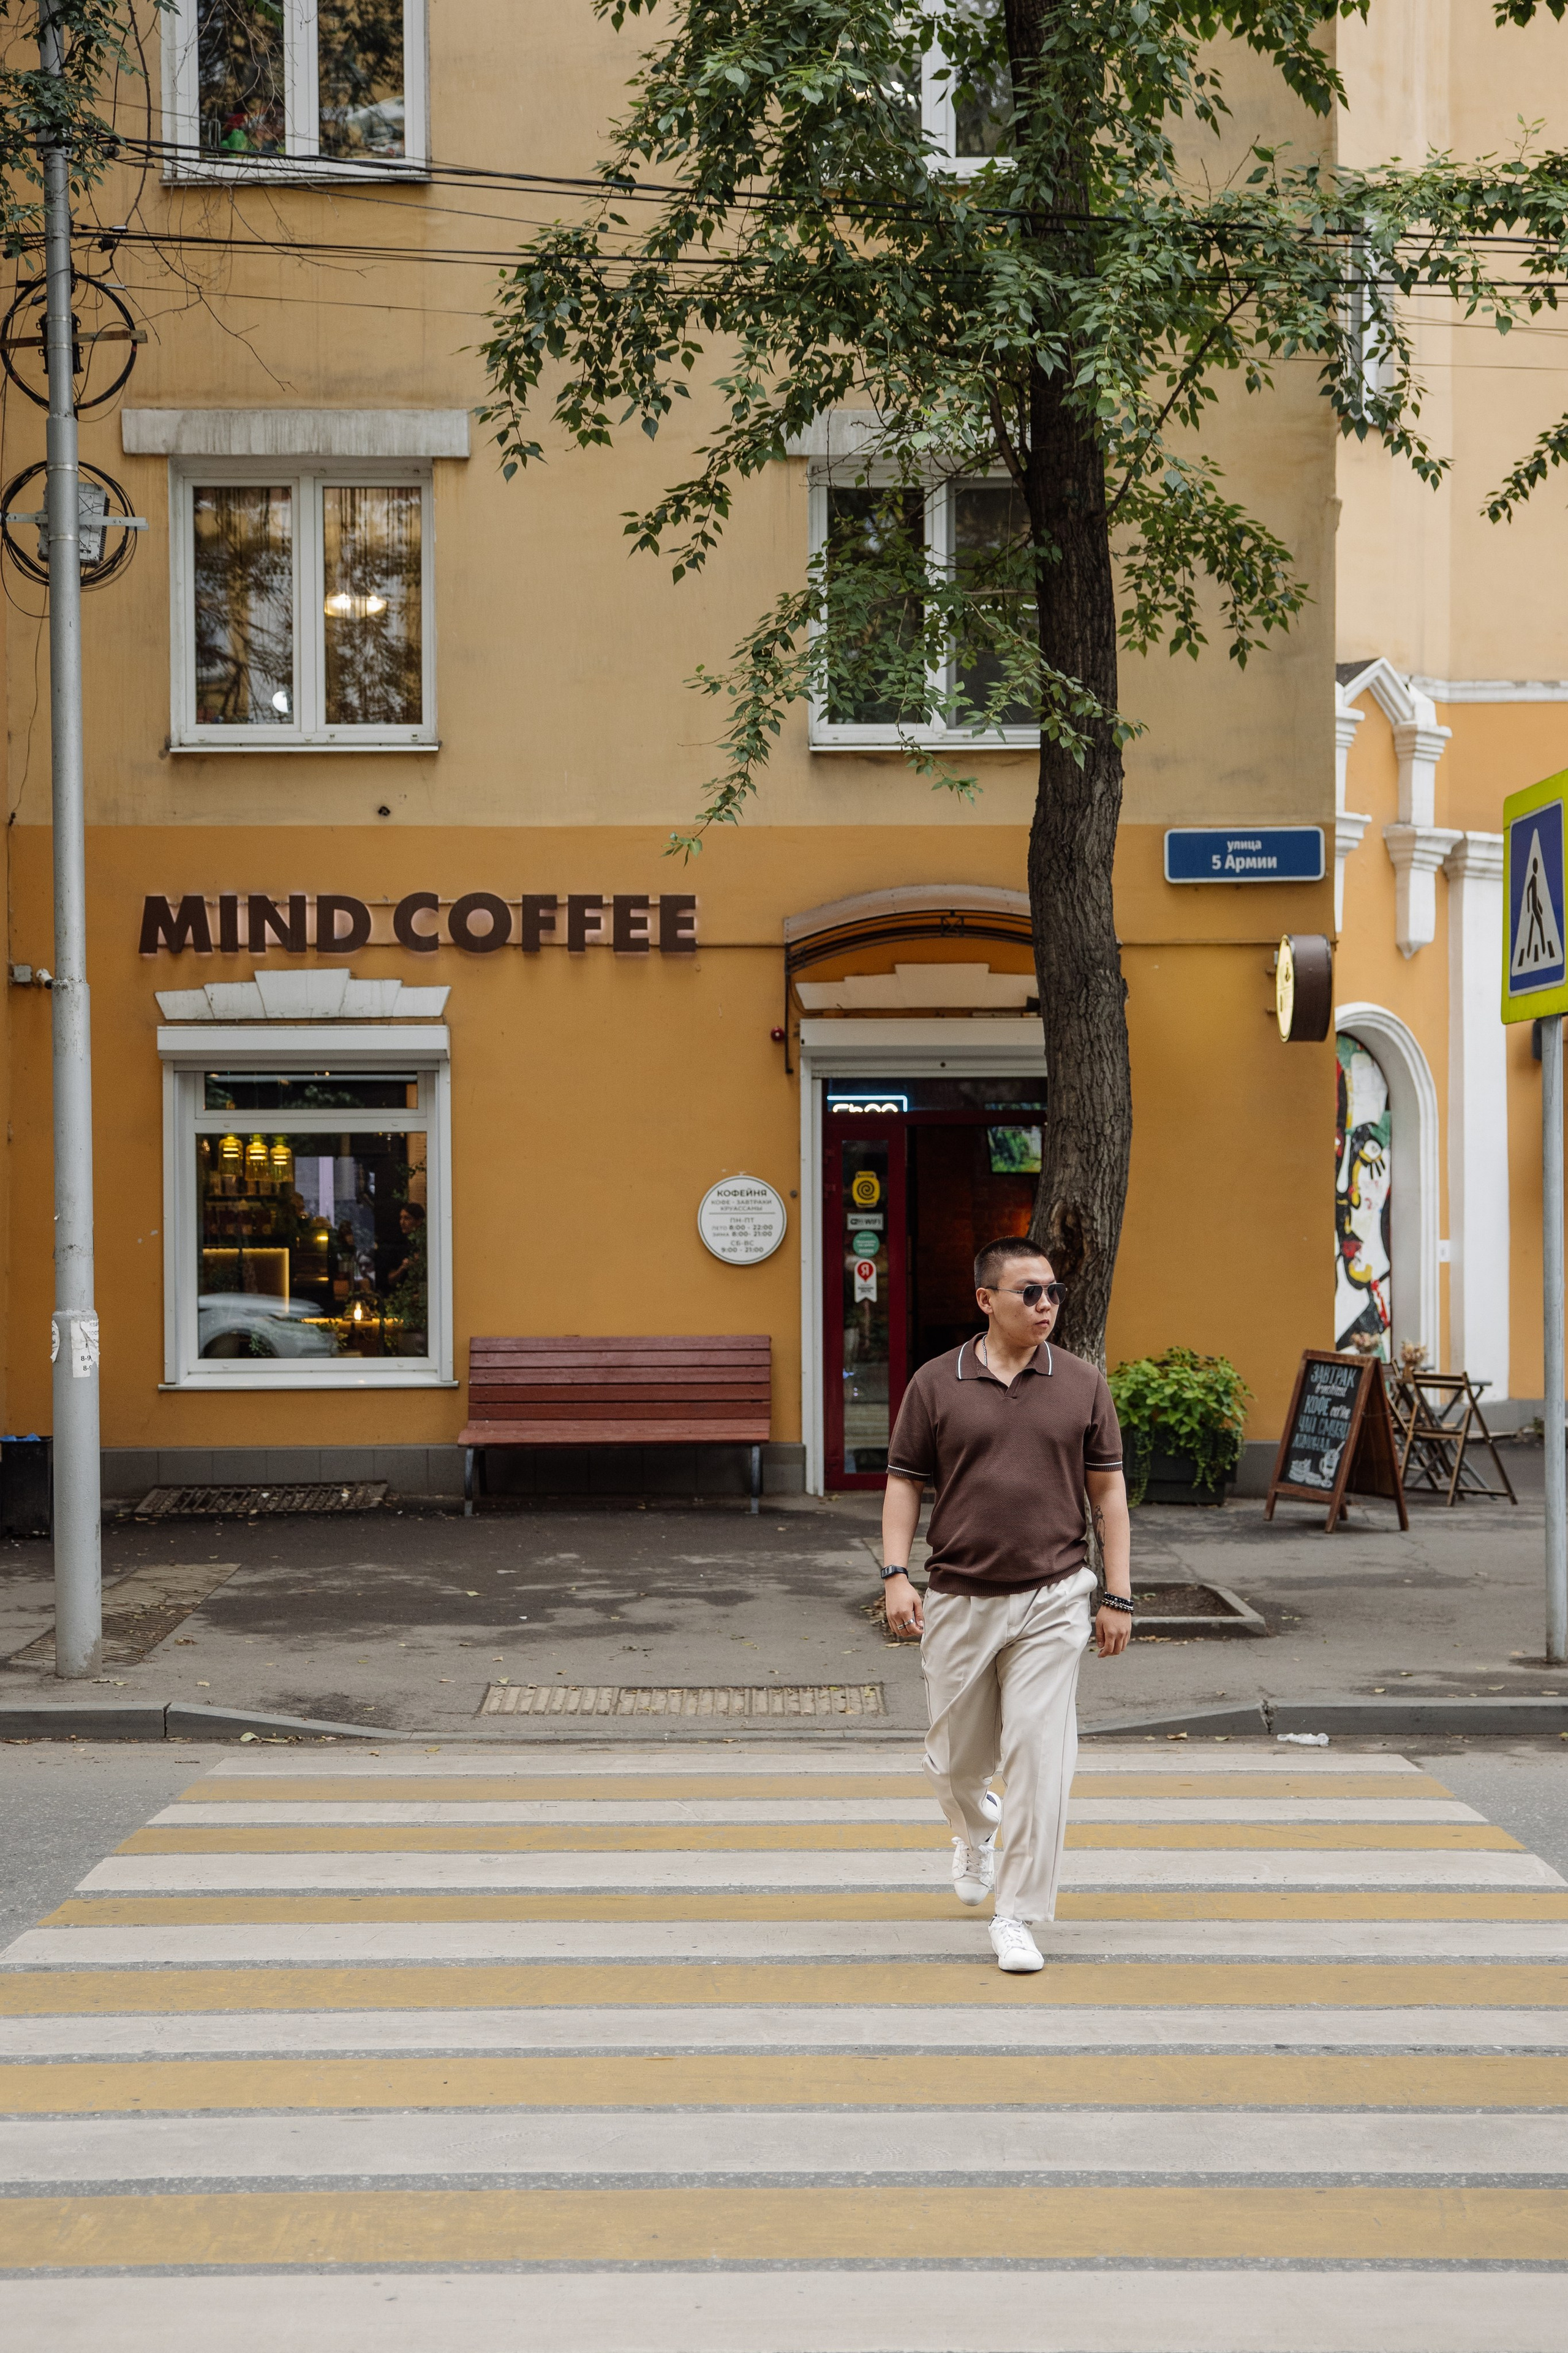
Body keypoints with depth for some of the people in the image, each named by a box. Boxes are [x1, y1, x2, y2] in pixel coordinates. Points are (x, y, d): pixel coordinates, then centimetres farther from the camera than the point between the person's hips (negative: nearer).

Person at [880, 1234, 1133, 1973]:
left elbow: (1108, 1492, 6)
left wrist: (1118, 1597, 2)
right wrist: (896, 1574, -7)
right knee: (957, 1758, 13)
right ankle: (975, 1834, 48)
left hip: (1052, 1599, -1)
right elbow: (904, 1483, 5)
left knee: (1039, 1754, -8)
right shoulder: (935, 1385, 0)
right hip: (959, 1600, 1)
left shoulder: (1082, 1385, 2)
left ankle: (1018, 1918, 1)